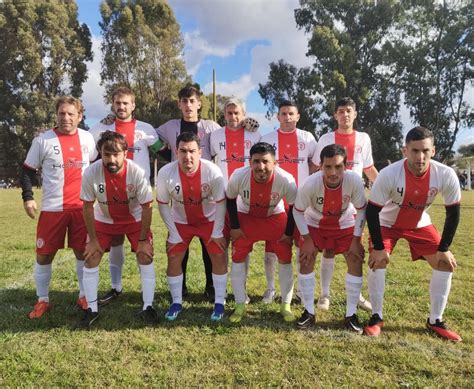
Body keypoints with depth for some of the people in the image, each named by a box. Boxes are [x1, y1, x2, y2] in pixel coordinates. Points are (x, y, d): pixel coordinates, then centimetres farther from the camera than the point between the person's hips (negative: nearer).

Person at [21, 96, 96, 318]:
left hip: (82, 207, 2)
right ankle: (42, 300, 21)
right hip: (52, 208, -2)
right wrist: (27, 197, -7)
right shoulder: (43, 140, -4)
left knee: (84, 252, 7)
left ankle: (84, 296, 23)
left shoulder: (87, 138, 4)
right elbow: (28, 170, 3)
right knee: (44, 255, 4)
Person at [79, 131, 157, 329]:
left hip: (134, 219, -1)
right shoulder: (91, 173, -28)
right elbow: (88, 207, -14)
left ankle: (148, 307, 6)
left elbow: (146, 207, -20)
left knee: (145, 256, -9)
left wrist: (143, 240, -16)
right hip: (104, 220, 2)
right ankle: (92, 309, 13)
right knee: (91, 257, -3)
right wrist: (93, 239, -10)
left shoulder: (137, 173, -32)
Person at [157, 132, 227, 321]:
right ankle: (177, 302, 18)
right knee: (173, 258, -1)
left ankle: (219, 303, 11)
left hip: (209, 220, -1)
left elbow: (220, 203, -16)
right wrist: (173, 233, -11)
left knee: (219, 256, -5)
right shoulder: (165, 173, -25)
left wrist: (217, 232, -13)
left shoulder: (212, 171, -29)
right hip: (180, 221, 1)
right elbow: (162, 204, -11)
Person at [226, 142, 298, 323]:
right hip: (246, 216, 1)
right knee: (238, 258, -2)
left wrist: (289, 233, -9)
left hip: (276, 217, 0)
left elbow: (294, 206, -14)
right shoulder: (238, 176, -31)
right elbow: (230, 199, -11)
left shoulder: (286, 180, -33)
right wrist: (234, 227, -9)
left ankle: (285, 305, 17)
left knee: (285, 259, -1)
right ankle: (240, 305, 13)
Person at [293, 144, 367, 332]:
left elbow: (361, 210, -15)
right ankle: (309, 312, 7)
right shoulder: (311, 183, -35)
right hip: (315, 224, 0)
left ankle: (351, 314, 6)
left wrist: (356, 240, -15)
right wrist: (307, 240, -17)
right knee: (305, 261, -10)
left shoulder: (354, 180, -33)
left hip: (345, 225, 1)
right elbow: (298, 211, -17)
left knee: (356, 261, -8)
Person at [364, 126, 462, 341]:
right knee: (377, 262, -18)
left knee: (445, 264, -2)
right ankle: (376, 318, 1)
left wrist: (443, 248, -11)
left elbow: (453, 212, -12)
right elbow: (372, 211, -24)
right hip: (387, 223, -3)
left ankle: (435, 321, 14)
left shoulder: (446, 176, -27)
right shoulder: (388, 175, -34)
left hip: (420, 224, 3)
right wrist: (379, 247, -22)